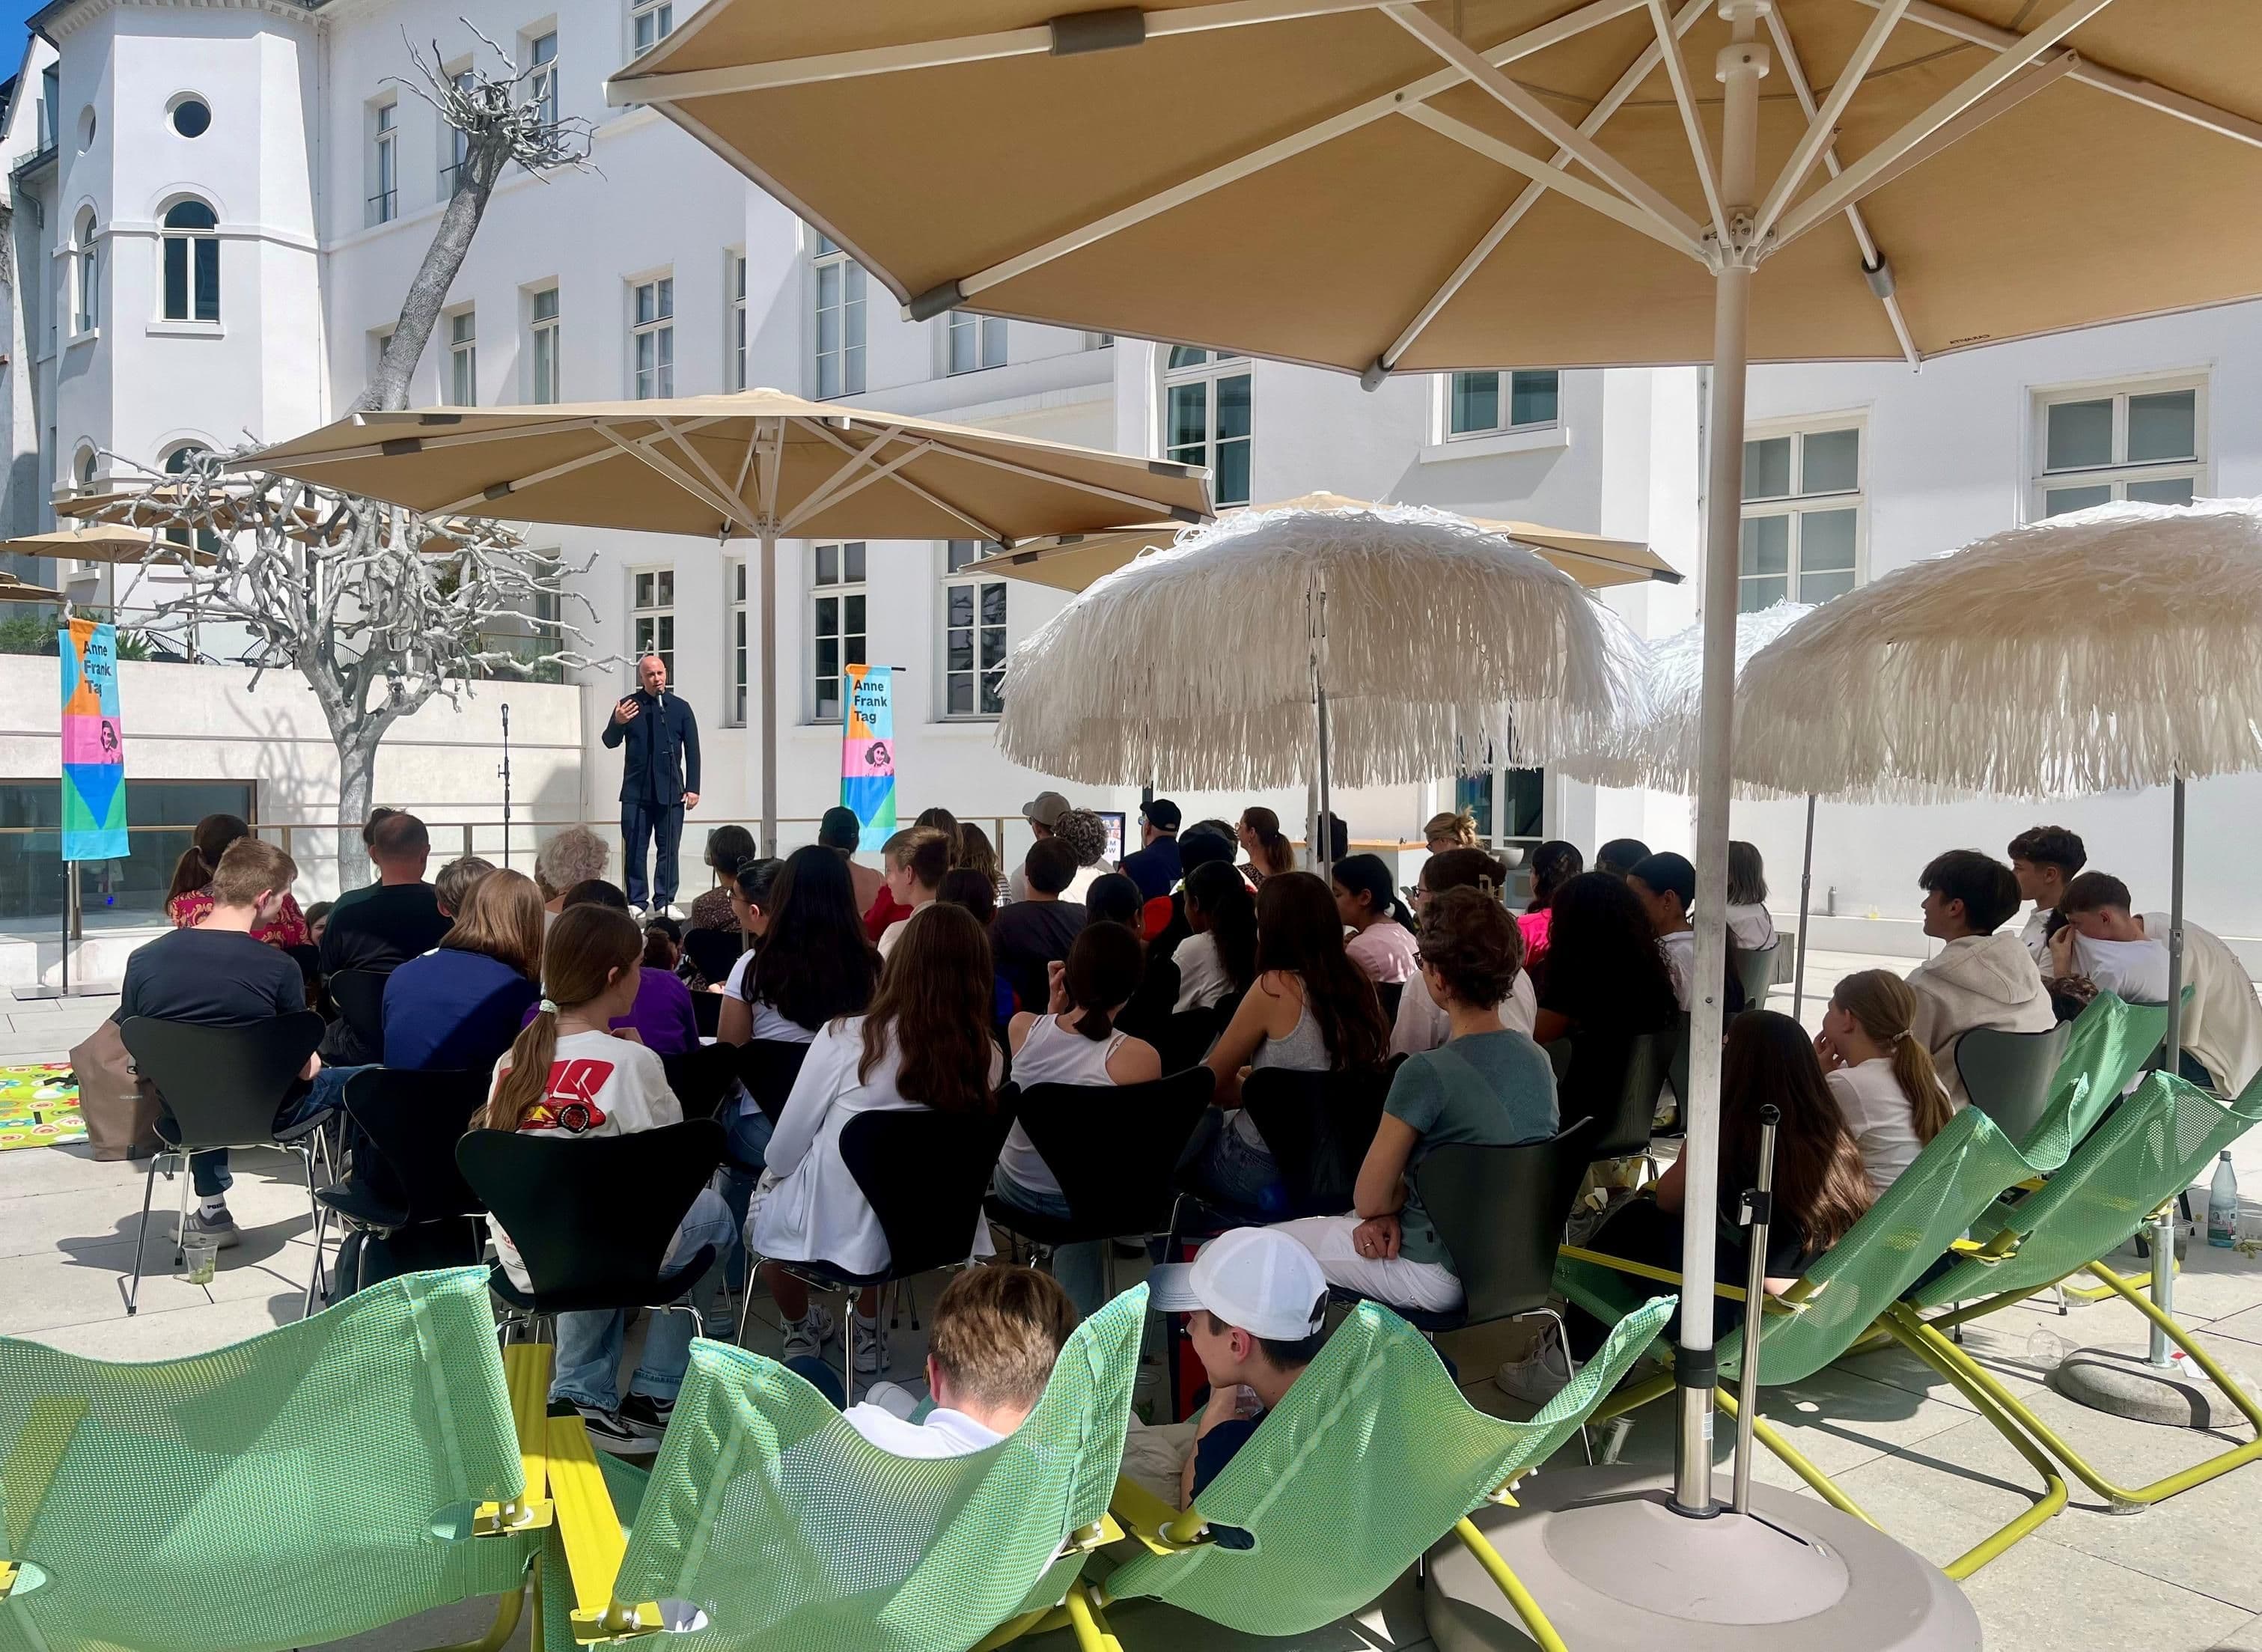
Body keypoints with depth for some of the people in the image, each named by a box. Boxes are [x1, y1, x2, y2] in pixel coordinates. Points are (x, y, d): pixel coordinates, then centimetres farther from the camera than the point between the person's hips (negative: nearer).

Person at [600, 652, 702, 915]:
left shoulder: (680, 707, 5)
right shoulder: (629, 705, 4)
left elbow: (692, 751, 5)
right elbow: (609, 742, 4)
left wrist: (693, 788, -1)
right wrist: (618, 723, -18)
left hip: (671, 792, 0)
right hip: (636, 792, 0)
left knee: (668, 849, 2)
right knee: (635, 849, 2)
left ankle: (665, 901, 8)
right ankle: (636, 902, 8)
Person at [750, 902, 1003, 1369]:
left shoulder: (846, 1038, -24)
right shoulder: (988, 1058, -15)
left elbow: (783, 1151, -11)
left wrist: (774, 1169, 13)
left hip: (830, 1232, -3)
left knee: (766, 1198, 31)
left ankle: (801, 1331, 45)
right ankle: (867, 1332, 40)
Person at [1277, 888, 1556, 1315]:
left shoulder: (1427, 1072, -24)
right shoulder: (1537, 1058, -1)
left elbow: (1369, 1200, -16)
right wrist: (1399, 1209, -3)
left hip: (1443, 1276, -8)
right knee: (1343, 1224, 30)